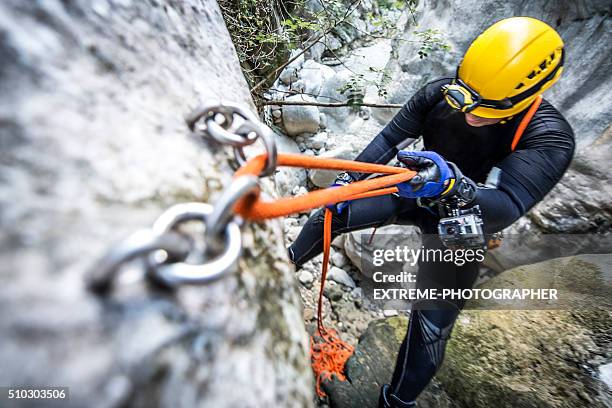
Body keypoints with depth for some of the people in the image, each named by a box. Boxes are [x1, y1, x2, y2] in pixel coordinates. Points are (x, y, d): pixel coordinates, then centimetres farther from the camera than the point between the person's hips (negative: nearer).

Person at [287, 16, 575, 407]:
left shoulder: (550, 138, -26)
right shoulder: (440, 93, -18)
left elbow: (506, 208, -38)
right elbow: (390, 138, -12)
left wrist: (452, 184, -58)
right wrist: (348, 179, -17)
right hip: (416, 194, 3)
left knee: (433, 324, -9)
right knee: (331, 213, -1)